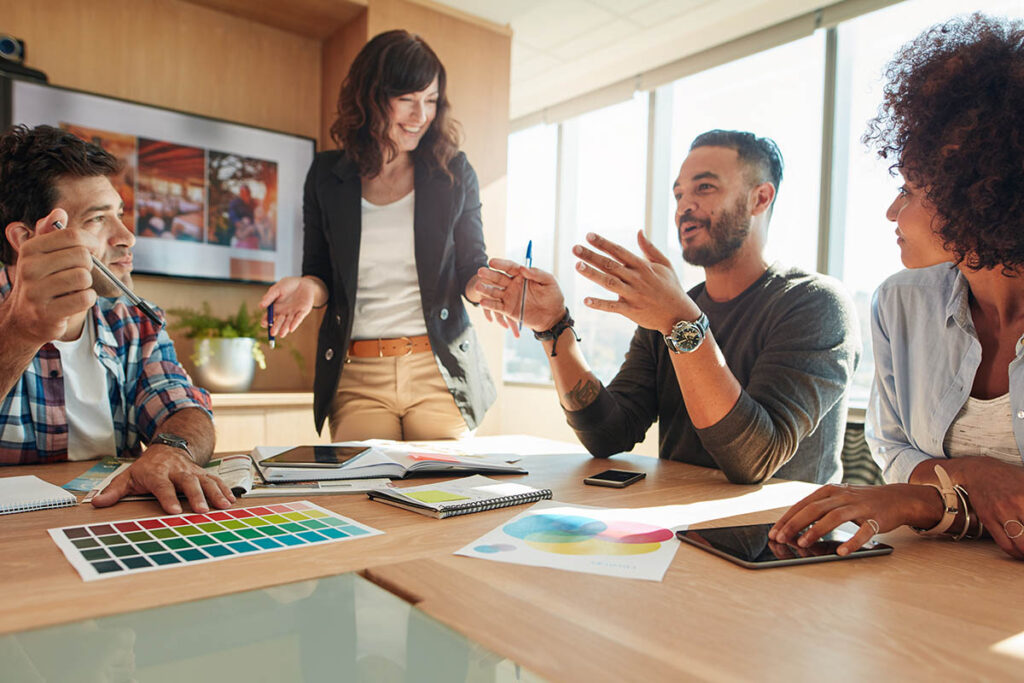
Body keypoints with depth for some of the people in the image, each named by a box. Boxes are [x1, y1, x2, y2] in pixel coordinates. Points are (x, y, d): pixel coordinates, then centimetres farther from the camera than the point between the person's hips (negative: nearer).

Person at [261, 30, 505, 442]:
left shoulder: (453, 173, 4)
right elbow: (320, 274, 11)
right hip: (356, 376, 1)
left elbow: (470, 269, 6)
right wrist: (307, 287, -12)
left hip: (440, 372, 0)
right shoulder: (327, 176, 6)